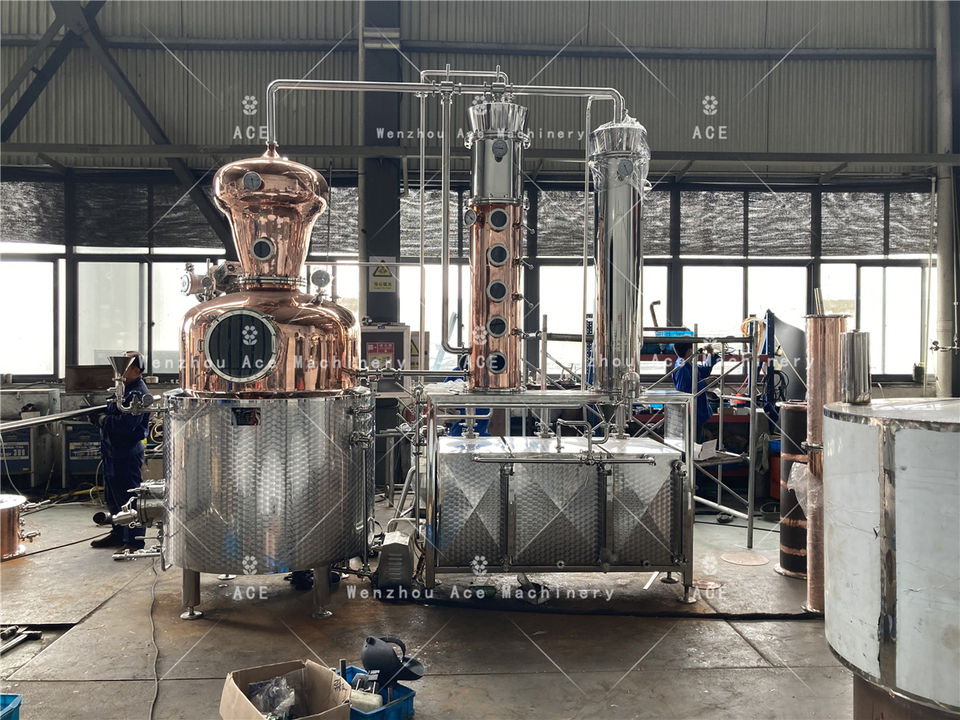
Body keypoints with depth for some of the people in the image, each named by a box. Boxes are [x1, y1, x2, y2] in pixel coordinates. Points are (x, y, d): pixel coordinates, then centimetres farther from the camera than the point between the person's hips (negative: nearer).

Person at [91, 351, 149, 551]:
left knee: (129, 497, -4)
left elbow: (125, 423, -27)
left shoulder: (138, 394, -19)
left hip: (128, 454, -11)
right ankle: (119, 534, 34)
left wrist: (103, 420, -14)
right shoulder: (123, 388, 13)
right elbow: (111, 411, 21)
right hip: (113, 452, 11)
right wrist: (98, 412, 3)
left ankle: (134, 541, 4)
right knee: (112, 496, 20)